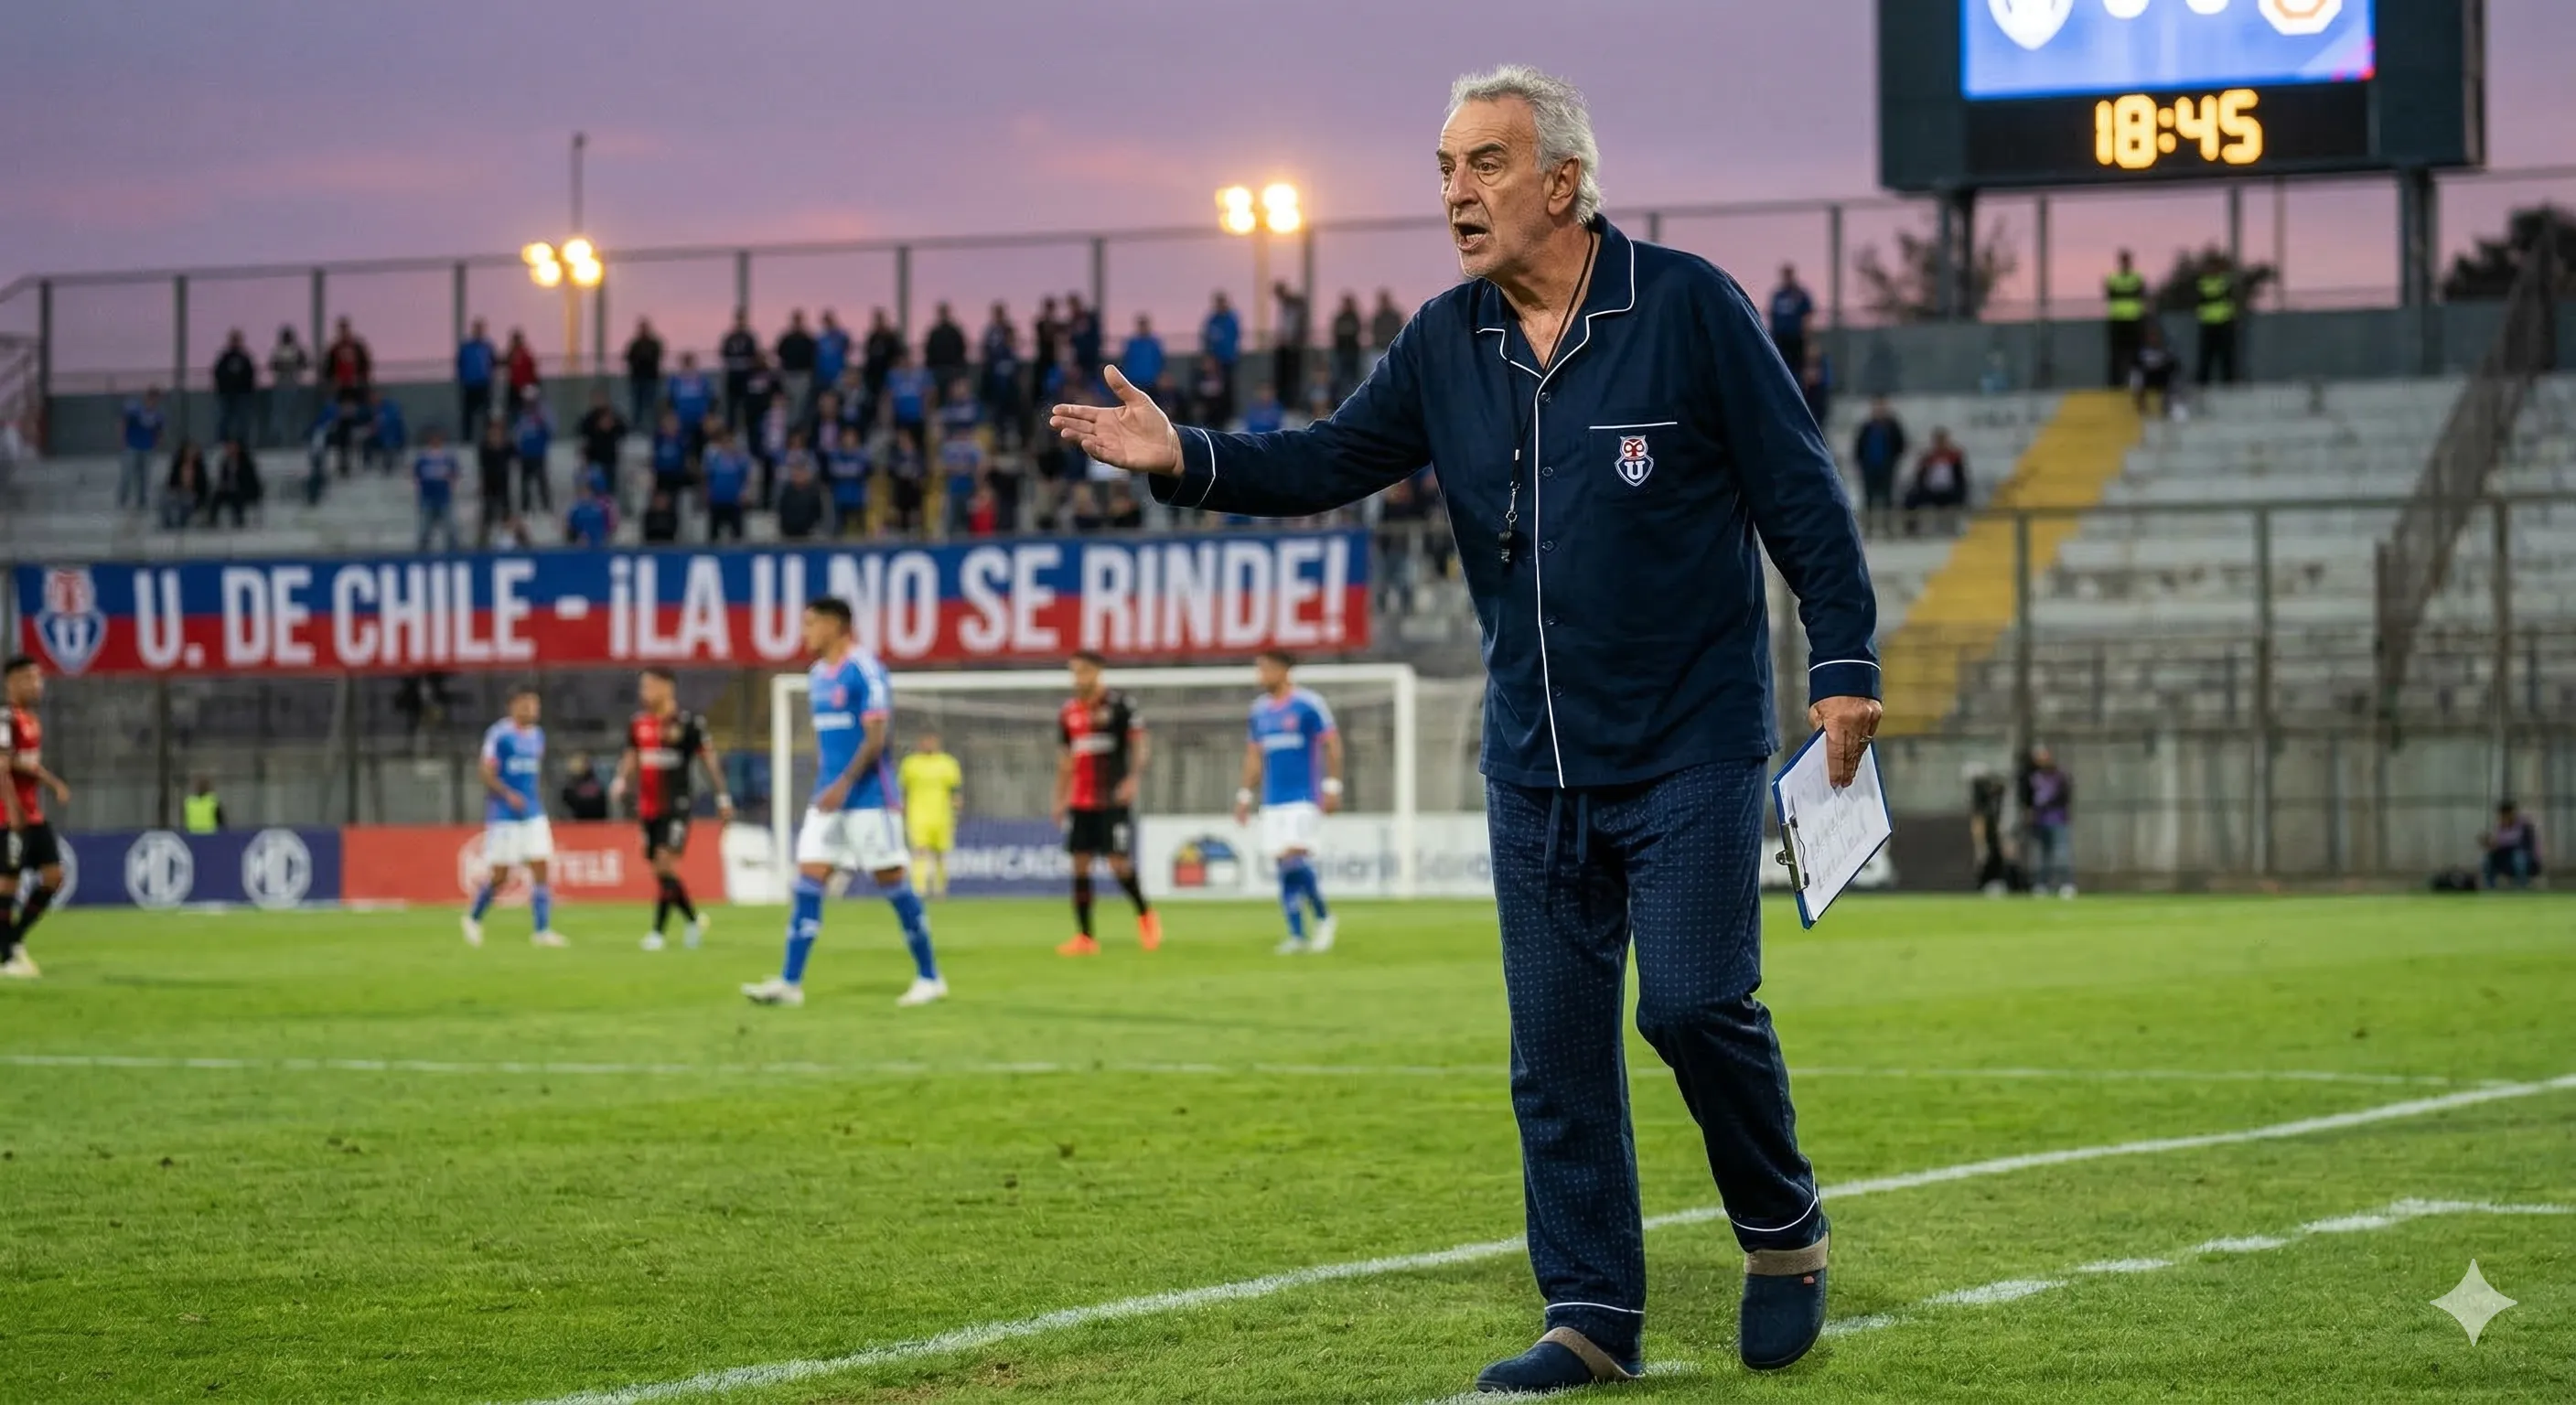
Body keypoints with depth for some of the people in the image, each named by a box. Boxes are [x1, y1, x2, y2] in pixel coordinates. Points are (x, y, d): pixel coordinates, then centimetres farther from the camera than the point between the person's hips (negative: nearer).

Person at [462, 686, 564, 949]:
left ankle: (542, 930, -4)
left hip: (533, 815, 6)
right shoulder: (499, 735, -10)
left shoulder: (537, 735, 10)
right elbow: (488, 774, -12)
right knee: (500, 875, -2)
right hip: (504, 816, -6)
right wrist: (508, 795, -25)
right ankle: (473, 919, 22)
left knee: (540, 869, -5)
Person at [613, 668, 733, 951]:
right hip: (647, 808, 6)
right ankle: (692, 920, 27)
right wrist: (621, 781, -3)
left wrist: (722, 798, -2)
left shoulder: (688, 722, -7)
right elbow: (632, 757, 17)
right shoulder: (637, 723, 9)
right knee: (659, 870, 9)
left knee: (665, 864, -16)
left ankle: (658, 931, -13)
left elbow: (708, 758, -2)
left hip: (676, 805, -6)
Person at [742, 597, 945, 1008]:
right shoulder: (817, 676, 13)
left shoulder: (865, 671, -12)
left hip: (868, 798, -8)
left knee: (892, 882, -1)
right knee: (807, 881, -2)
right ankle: (790, 982, -4)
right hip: (827, 798, 8)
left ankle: (929, 978, 9)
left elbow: (876, 737, -18)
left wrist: (844, 785, -26)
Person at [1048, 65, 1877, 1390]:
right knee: (1555, 1043, 5)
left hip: (1691, 745, -5)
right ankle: (1593, 1317, 12)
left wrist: (1843, 661, -9)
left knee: (1694, 1002, -13)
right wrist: (1188, 462, -13)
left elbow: (1800, 493, -6)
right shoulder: (1446, 345, 5)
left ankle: (1784, 1233, 12)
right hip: (1534, 763, 5)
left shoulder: (1688, 308, -9)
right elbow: (1331, 460, 4)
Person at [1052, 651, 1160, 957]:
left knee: (1119, 863, -9)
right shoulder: (1068, 711, 11)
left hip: (1114, 801, -5)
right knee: (1080, 865, 0)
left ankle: (1145, 914, 17)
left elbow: (1141, 743, -6)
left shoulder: (1118, 703, -5)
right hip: (1080, 802, 5)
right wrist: (1060, 799, 15)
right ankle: (1085, 937, 4)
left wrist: (1132, 779, -20)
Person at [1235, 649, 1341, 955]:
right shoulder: (1260, 709, 12)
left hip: (1305, 797, -6)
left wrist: (1332, 788, -12)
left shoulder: (1308, 704, -6)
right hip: (1273, 801, 6)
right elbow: (1254, 755, 20)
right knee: (1283, 866, 1)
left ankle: (1323, 918, 1)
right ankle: (1297, 935, 5)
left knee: (1295, 857, -17)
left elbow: (1332, 744, -6)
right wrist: (1245, 796, 16)